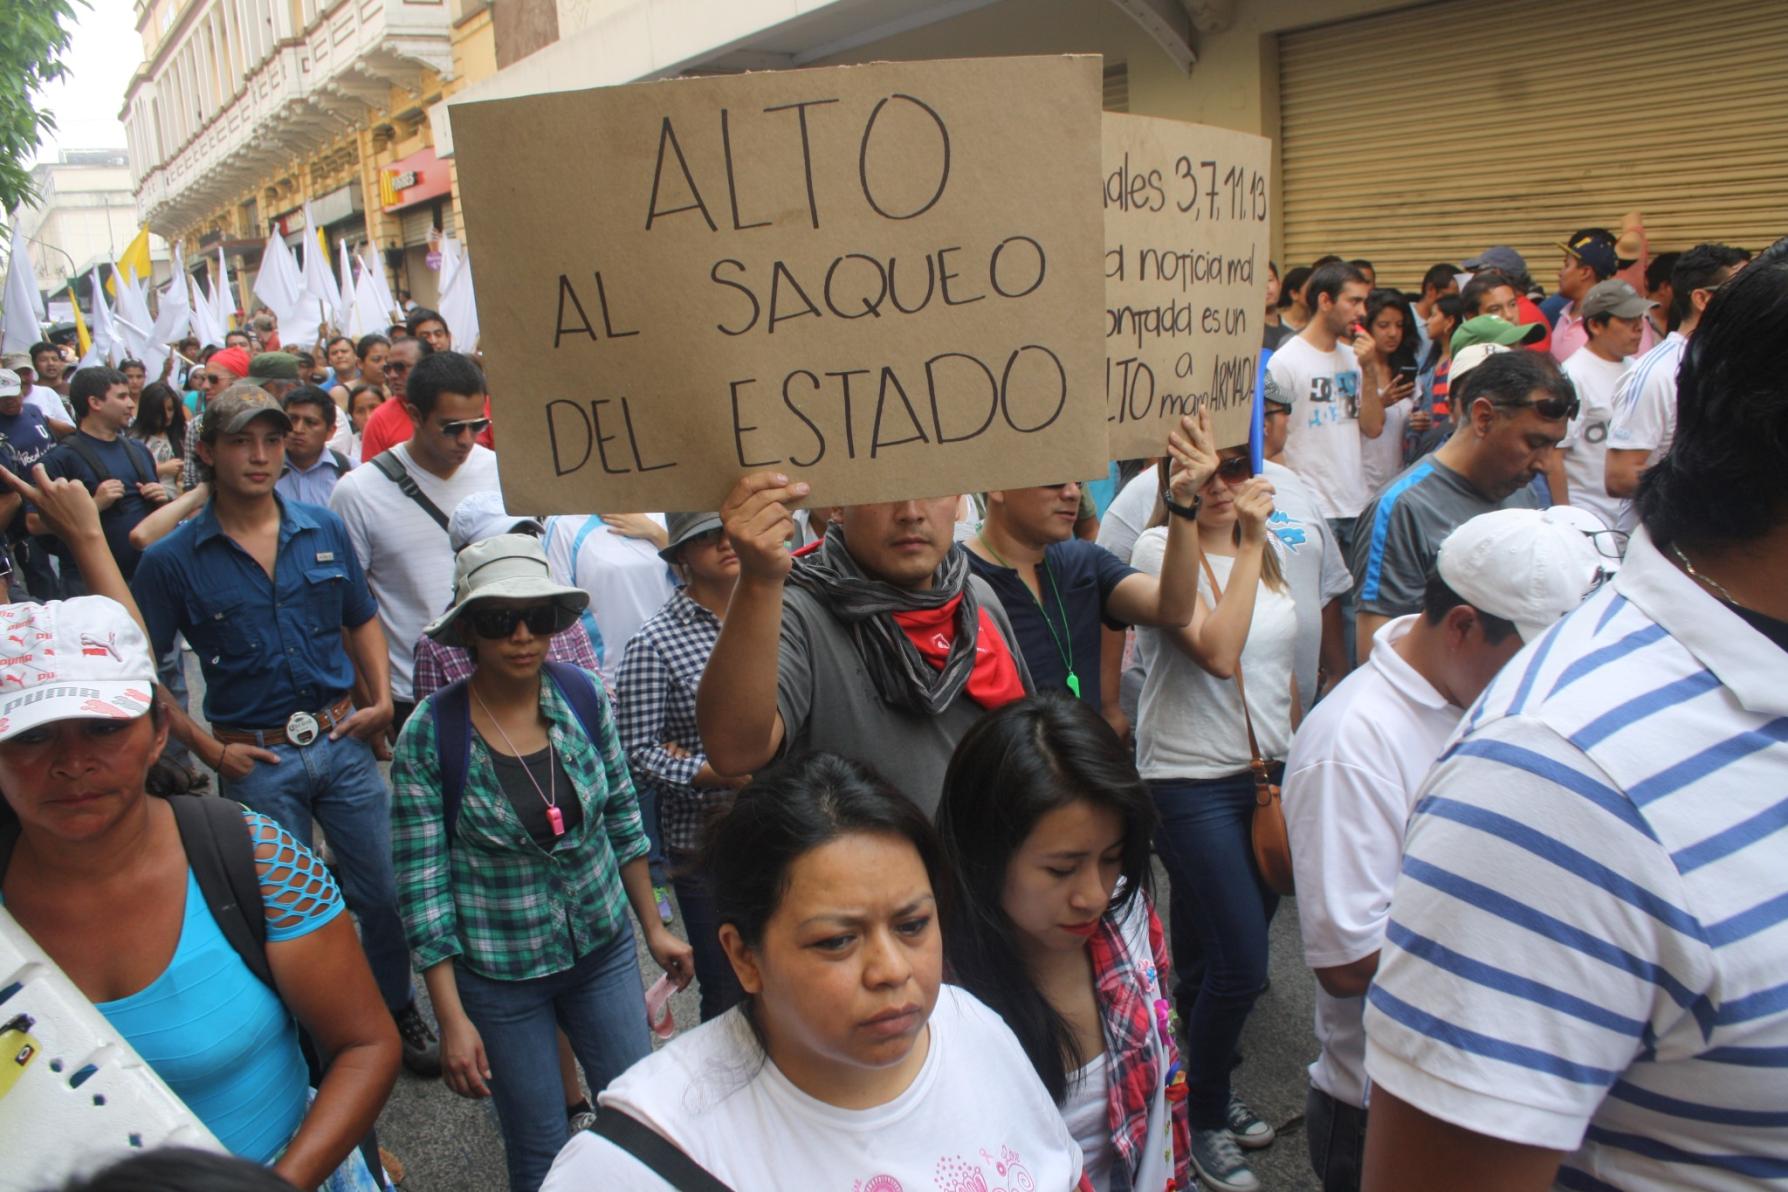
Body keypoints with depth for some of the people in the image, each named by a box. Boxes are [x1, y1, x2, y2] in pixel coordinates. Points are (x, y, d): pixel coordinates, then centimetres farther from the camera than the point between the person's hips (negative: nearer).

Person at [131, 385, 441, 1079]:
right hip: (256, 762, -2)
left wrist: (381, 700, 1)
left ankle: (399, 1015, 34)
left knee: (384, 892, 10)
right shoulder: (173, 561, -7)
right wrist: (208, 749, -7)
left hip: (343, 742, 3)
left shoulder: (325, 532, 2)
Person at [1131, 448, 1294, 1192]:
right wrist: (1249, 542, -20)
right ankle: (1203, 1117, 17)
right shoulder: (1159, 549, -11)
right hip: (1193, 783, -6)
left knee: (1212, 959, 15)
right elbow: (1220, 652, -24)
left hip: (1268, 774, 6)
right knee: (1242, 966, -8)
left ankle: (1208, 1091, 38)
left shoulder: (1267, 548, 8)